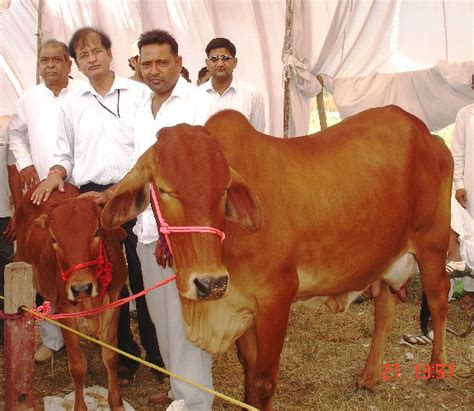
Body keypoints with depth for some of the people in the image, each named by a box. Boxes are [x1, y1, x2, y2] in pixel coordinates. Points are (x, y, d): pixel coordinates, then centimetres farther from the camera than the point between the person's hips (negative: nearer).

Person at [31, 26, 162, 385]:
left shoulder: (139, 93, 2)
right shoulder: (72, 105, 12)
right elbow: (65, 154, 18)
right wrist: (56, 175, -1)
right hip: (92, 196, 3)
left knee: (143, 274, 2)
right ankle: (125, 354, 23)